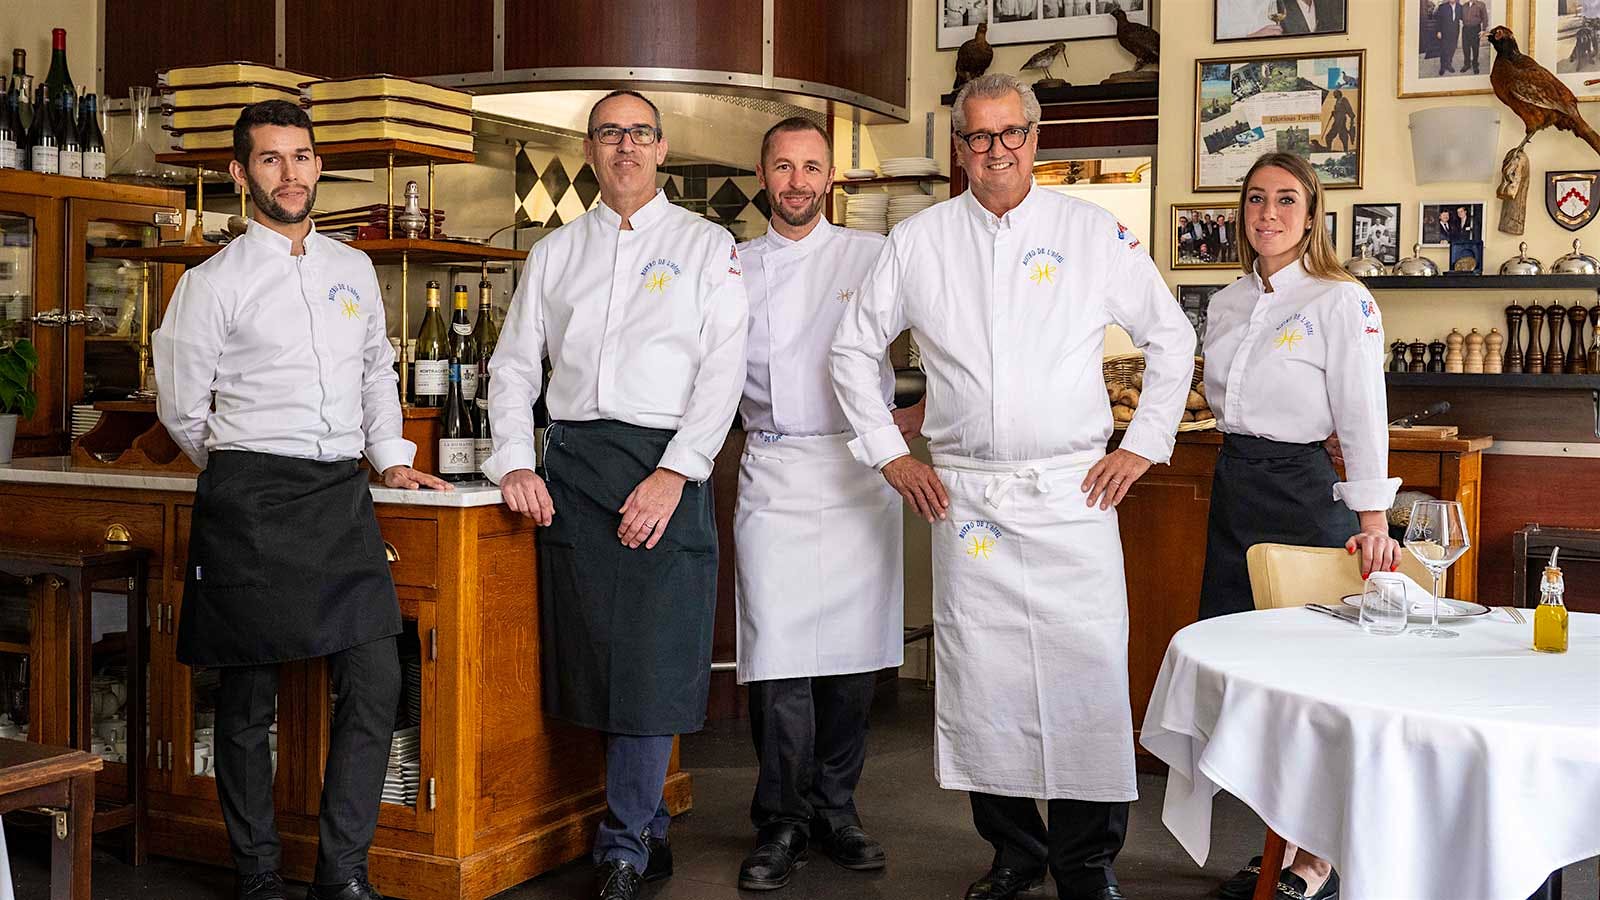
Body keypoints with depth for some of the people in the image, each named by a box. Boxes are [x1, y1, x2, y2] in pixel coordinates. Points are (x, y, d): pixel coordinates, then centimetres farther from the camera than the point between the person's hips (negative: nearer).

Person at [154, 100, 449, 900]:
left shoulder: (353, 269, 14)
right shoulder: (214, 283, -1)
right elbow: (180, 406, 5)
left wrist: (390, 457, 18)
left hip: (342, 496, 4)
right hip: (250, 504, -4)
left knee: (375, 682, -3)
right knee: (248, 697, 3)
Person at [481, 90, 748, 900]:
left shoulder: (706, 247, 6)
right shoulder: (555, 253, 16)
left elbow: (722, 370, -3)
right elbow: (514, 363, 15)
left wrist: (675, 474, -14)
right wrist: (513, 462, 0)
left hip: (666, 465, -3)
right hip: (571, 465, 3)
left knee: (653, 664, -7)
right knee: (590, 655, 3)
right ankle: (649, 829, 18)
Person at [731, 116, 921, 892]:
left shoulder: (875, 255, 6)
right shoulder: (735, 267, 11)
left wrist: (926, 410, -2)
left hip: (859, 472, 0)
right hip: (772, 475, 0)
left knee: (852, 652, 4)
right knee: (778, 654, -6)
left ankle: (835, 811, 18)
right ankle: (782, 825, 6)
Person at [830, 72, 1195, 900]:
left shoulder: (1094, 233, 5)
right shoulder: (916, 241, 7)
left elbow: (1171, 337, 11)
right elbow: (853, 349, 14)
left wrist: (1143, 445, 4)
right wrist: (889, 454, 8)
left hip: (1072, 492, -1)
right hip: (964, 497, 1)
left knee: (1088, 674, -4)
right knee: (980, 678, 4)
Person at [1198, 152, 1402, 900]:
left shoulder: (1342, 302, -8)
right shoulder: (1226, 304, 11)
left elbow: (1362, 415, -13)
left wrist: (1373, 521, -17)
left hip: (1303, 492, -7)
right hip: (1233, 492, 7)